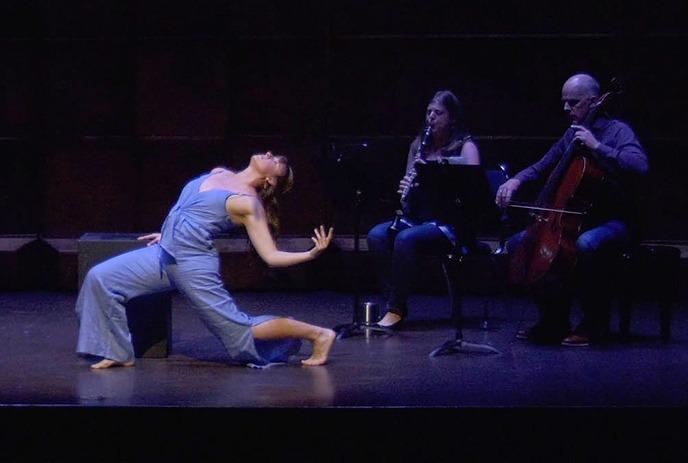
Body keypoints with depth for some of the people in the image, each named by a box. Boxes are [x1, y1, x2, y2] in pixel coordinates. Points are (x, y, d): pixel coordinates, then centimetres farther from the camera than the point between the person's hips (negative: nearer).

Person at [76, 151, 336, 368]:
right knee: (100, 278, -2)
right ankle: (119, 353, 7)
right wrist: (168, 234, 32)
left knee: (240, 332, -5)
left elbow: (271, 256, -12)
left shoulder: (249, 203, -10)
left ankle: (318, 335, 9)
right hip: (164, 254, 8)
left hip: (194, 265, -8)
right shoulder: (218, 174, 11)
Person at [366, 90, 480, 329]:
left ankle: (396, 309, -25)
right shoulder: (419, 144, 15)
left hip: (449, 222, -6)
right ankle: (393, 299, -18)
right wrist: (405, 189, -5)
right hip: (418, 218, 6)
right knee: (376, 235, -23)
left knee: (406, 238, -33)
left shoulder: (466, 146, -1)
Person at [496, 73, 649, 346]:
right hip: (576, 219, 8)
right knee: (517, 243, 0)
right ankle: (554, 320, 5)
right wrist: (515, 181, 1)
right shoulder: (571, 135, 13)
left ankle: (595, 323, -20)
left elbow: (639, 166, -26)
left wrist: (597, 146, -26)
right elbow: (540, 168, 21)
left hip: (614, 221, -8)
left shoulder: (617, 131, -8)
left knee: (586, 244, -41)